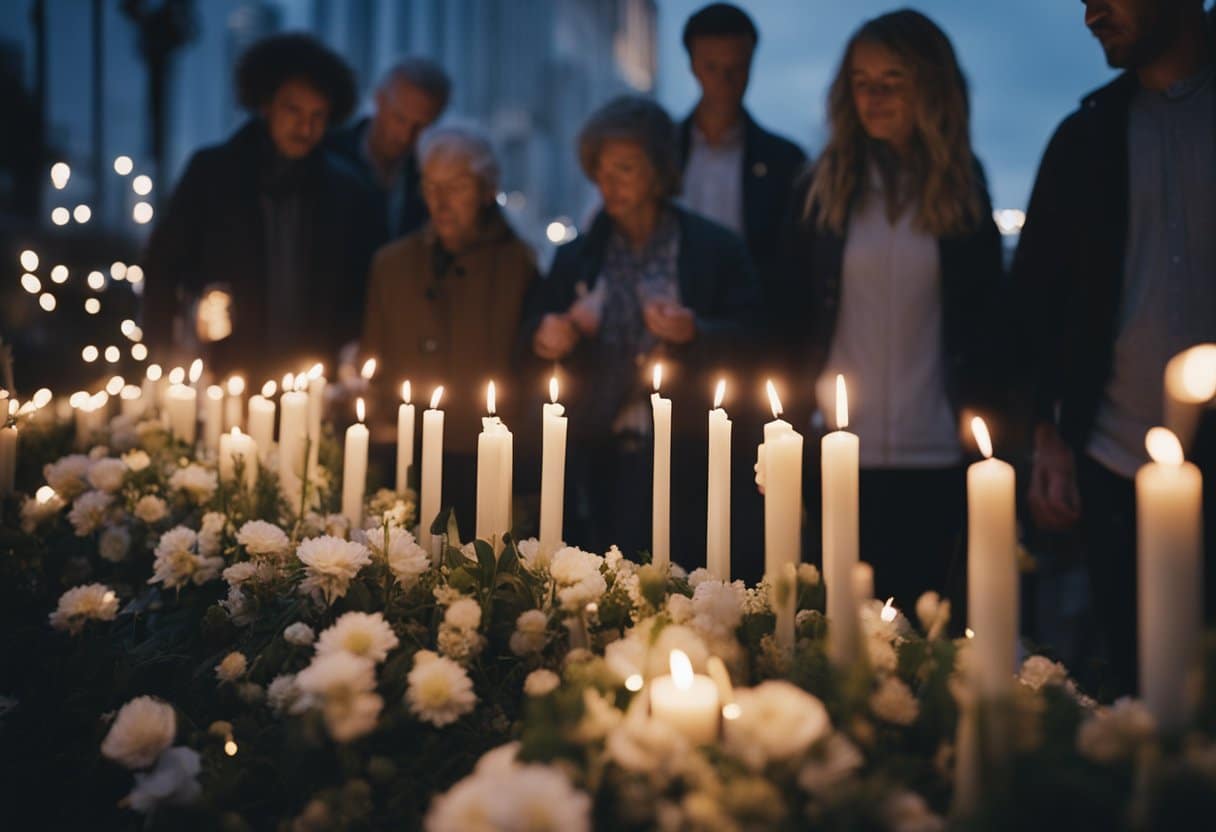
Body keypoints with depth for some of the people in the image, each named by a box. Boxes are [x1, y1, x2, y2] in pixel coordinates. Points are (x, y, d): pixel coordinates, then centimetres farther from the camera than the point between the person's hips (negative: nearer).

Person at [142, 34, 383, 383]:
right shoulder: (212, 172, 1)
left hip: (313, 378, 1)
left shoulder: (346, 190, 4)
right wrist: (165, 354, -5)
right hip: (226, 373, -1)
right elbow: (164, 263, 4)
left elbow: (359, 289, 11)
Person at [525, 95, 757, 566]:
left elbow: (749, 343, -2)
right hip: (598, 459, 3)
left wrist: (693, 332, -19)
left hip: (683, 461, -3)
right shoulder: (576, 257, 13)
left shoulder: (715, 249, 3)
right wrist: (547, 340, -6)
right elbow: (538, 327, 17)